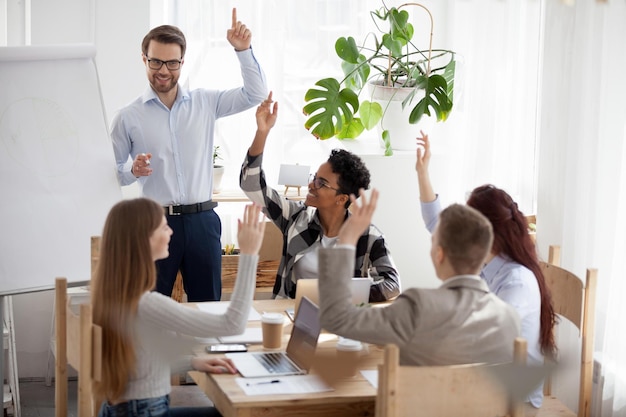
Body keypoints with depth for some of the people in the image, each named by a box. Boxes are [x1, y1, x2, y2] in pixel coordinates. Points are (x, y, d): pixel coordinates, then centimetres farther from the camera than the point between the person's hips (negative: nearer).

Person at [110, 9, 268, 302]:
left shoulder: (204, 103, 6)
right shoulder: (128, 117, 0)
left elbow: (256, 94, 3)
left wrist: (243, 51, -8)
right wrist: (133, 171, -16)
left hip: (202, 220, 2)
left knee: (208, 305, 8)